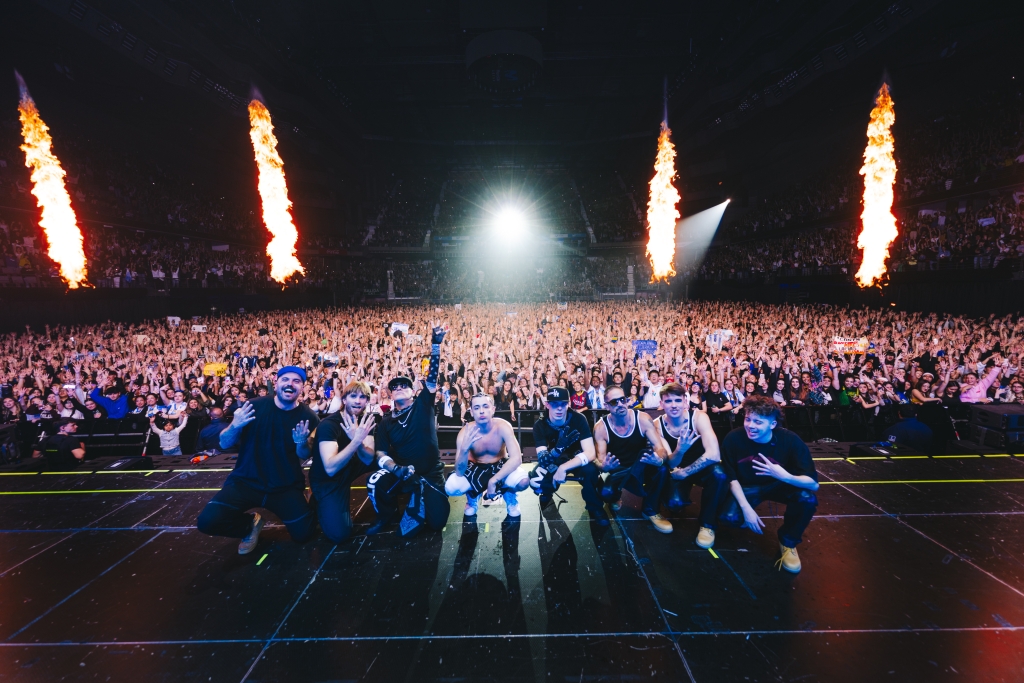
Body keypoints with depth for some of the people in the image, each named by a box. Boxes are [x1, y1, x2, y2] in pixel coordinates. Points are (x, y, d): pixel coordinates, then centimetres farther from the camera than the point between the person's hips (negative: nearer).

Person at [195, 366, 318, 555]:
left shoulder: (308, 416, -8)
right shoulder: (254, 406, -9)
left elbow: (304, 457, -1)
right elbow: (224, 444, -3)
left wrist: (302, 443, -24)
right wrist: (235, 426, -25)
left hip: (287, 486, 0)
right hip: (245, 481, 1)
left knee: (304, 533, -11)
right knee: (207, 521, -20)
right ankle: (251, 523, 11)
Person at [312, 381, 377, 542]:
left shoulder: (366, 419, -9)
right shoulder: (328, 424, -25)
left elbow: (368, 459, -20)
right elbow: (331, 468, -36)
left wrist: (358, 440, -41)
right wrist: (356, 441, -47)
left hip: (349, 467, 5)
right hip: (327, 480, -5)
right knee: (339, 533, -17)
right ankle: (319, 501, 11)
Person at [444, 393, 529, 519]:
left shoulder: (502, 426, -25)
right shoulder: (465, 432, -23)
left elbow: (516, 458, -30)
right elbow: (459, 472, -27)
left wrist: (493, 480, -36)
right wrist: (464, 449, -47)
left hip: (500, 465, -1)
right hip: (475, 467, 1)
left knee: (523, 482, -33)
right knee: (450, 488, -26)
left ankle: (509, 494, 5)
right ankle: (472, 496, 9)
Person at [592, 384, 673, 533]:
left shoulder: (643, 418, -15)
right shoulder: (600, 427, -16)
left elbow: (660, 448, -18)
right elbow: (600, 460, -17)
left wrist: (659, 459, -44)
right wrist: (604, 466, -44)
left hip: (642, 468, 1)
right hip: (617, 470, -1)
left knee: (662, 468, -33)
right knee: (606, 493, -33)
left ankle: (650, 510, -5)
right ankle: (615, 497, 11)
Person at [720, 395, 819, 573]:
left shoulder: (790, 440, -27)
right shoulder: (733, 438, -26)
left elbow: (814, 484, -27)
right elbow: (731, 478, -13)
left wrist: (785, 476, -46)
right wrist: (746, 508, -24)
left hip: (779, 485, 0)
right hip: (746, 487, 0)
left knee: (807, 498, -30)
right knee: (730, 517, -26)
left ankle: (788, 541, -1)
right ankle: (750, 518, 14)